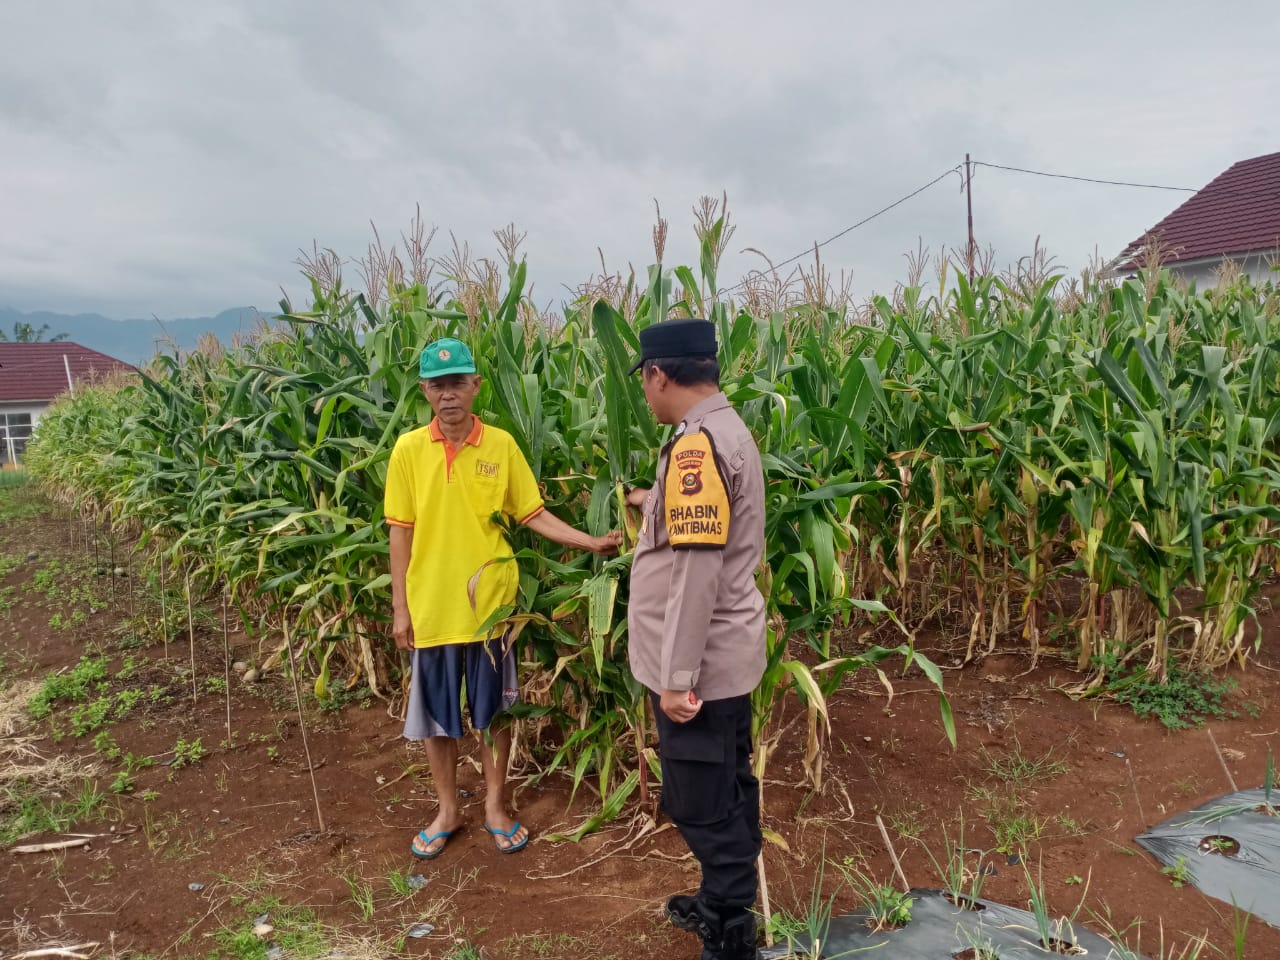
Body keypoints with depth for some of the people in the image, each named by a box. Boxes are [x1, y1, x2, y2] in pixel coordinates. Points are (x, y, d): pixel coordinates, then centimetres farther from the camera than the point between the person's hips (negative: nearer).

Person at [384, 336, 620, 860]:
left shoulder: (501, 444, -5)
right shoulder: (408, 449, -4)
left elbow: (534, 515, -1)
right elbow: (401, 533, 0)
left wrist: (592, 542, -12)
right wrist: (400, 607, 0)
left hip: (491, 604, 0)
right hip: (431, 606, 1)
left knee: (493, 710, 13)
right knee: (436, 714, 13)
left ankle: (495, 806, 32)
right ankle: (447, 810, 33)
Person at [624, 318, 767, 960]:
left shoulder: (698, 444, -24)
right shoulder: (728, 429, 8)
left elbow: (697, 572, -26)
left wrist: (676, 677, -22)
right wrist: (657, 502, 34)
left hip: (701, 664, -10)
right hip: (728, 654, 10)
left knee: (703, 805, 5)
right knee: (728, 792, 22)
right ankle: (725, 905, 40)